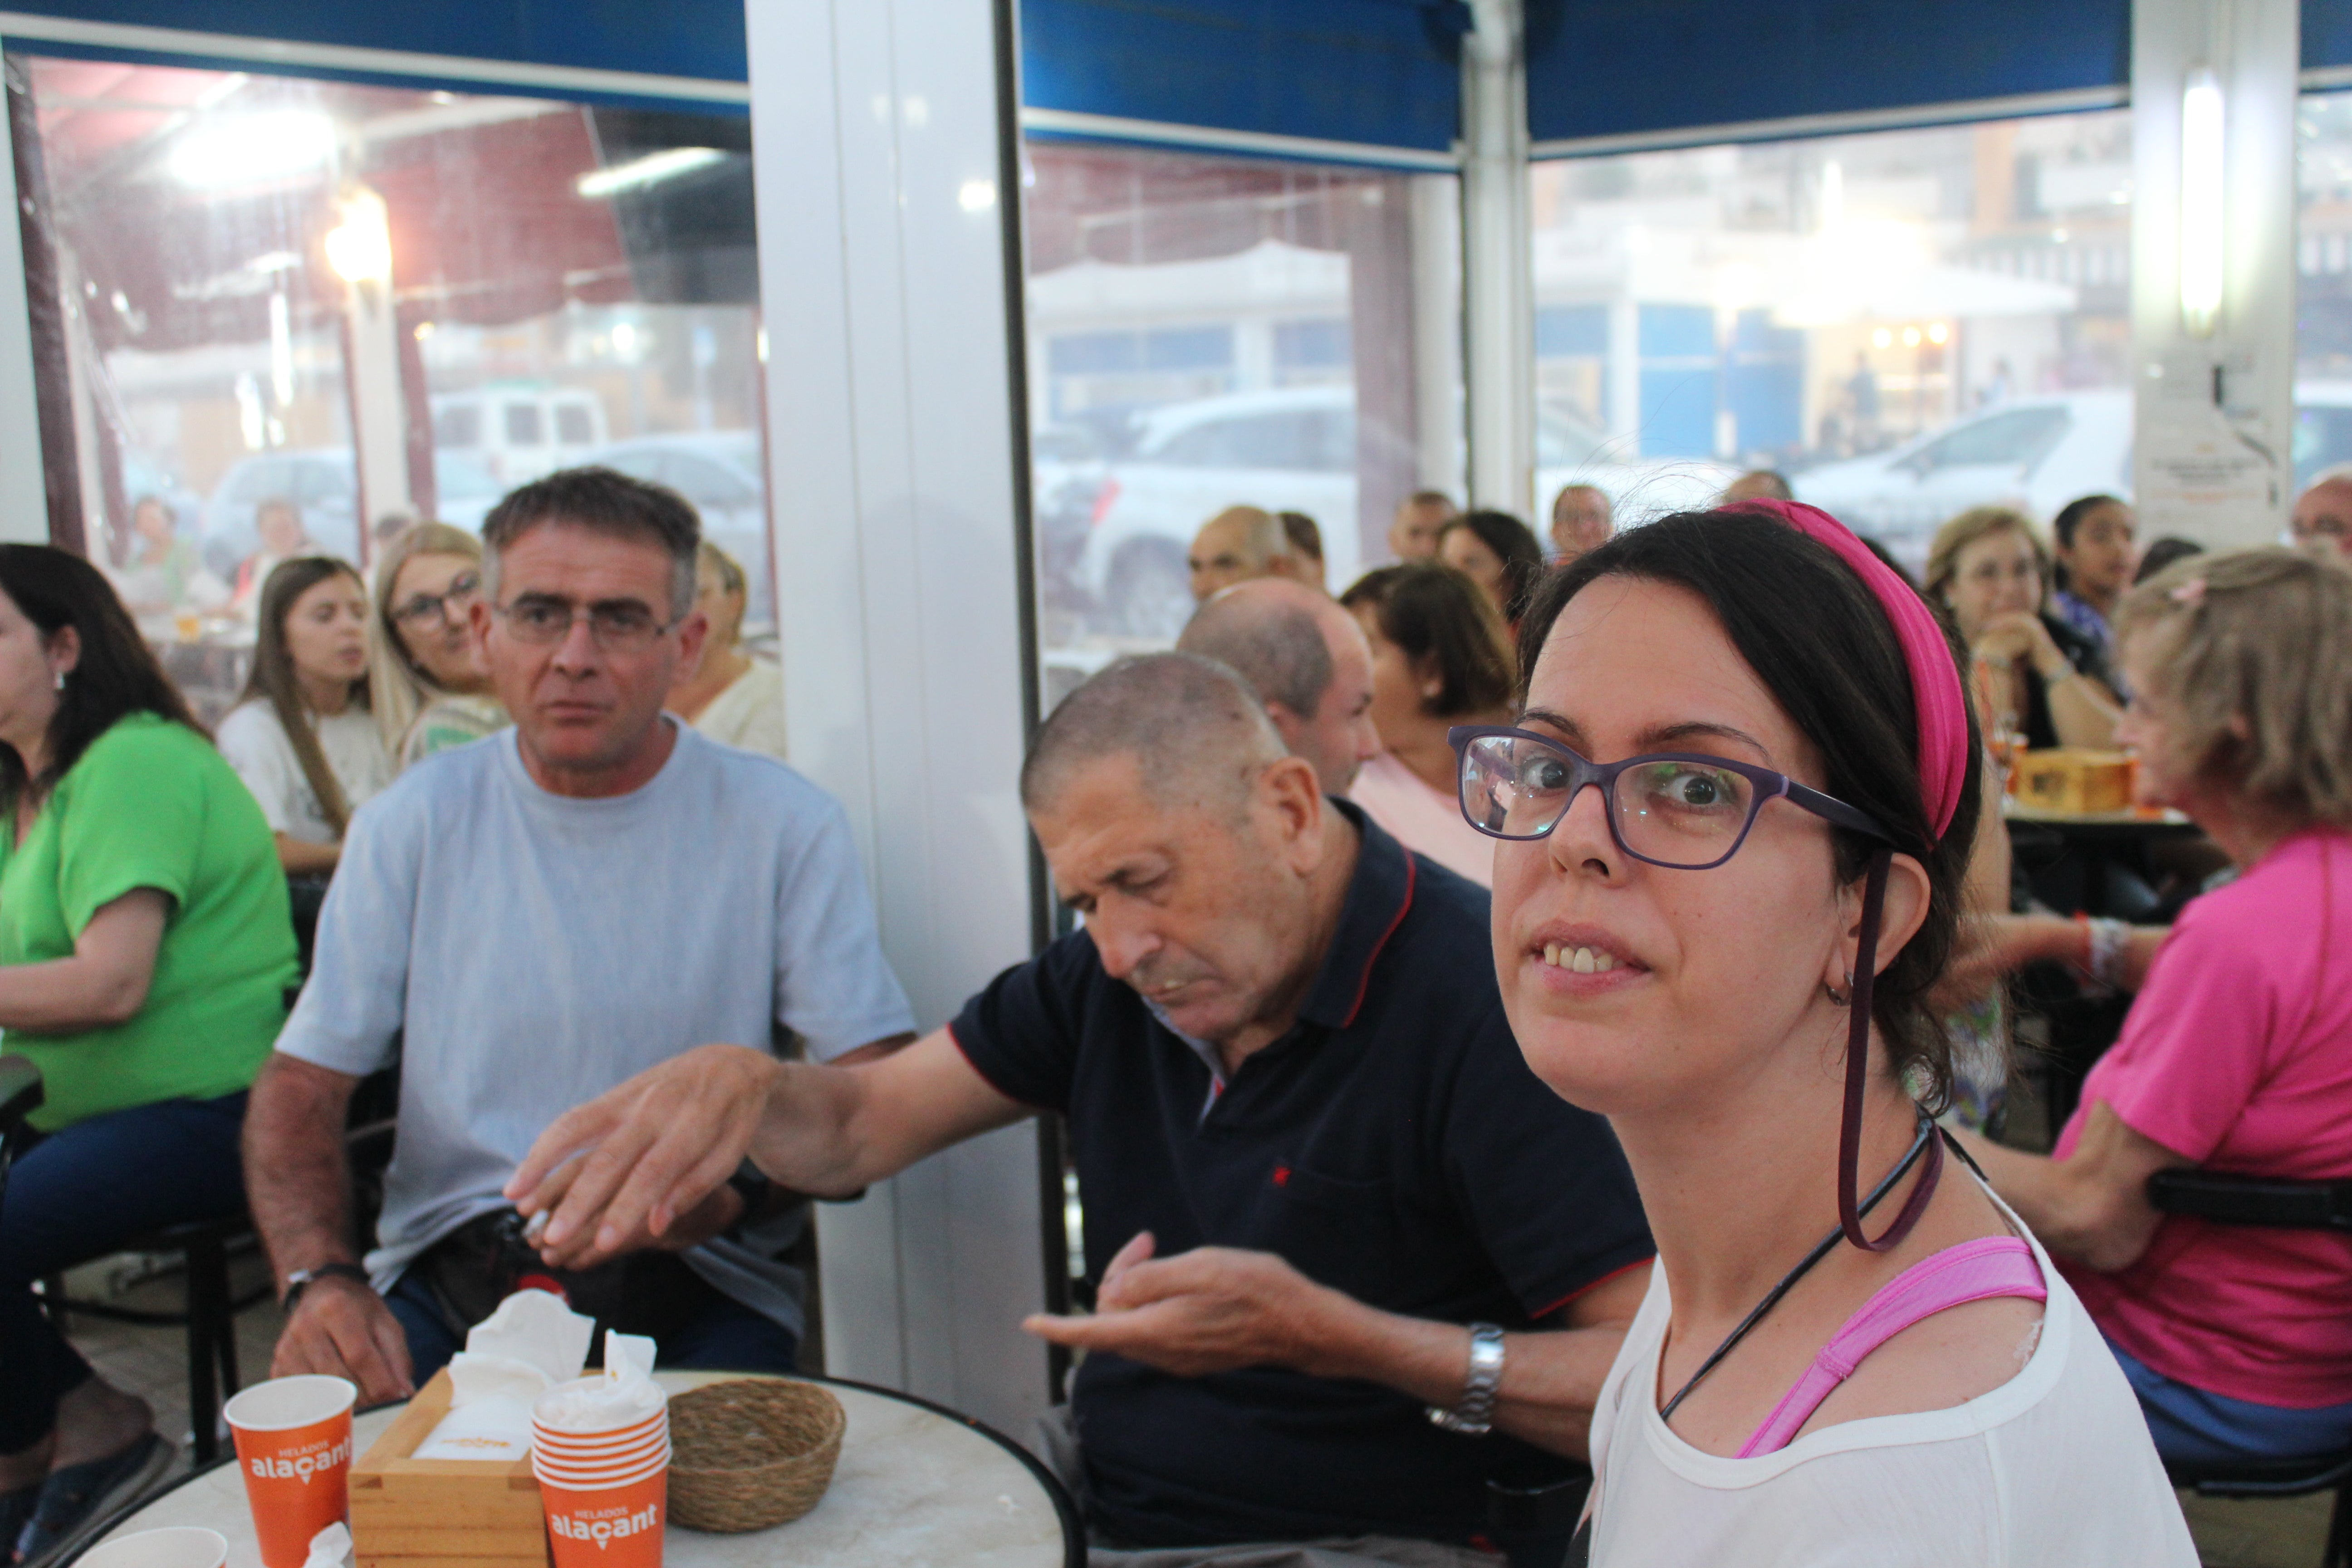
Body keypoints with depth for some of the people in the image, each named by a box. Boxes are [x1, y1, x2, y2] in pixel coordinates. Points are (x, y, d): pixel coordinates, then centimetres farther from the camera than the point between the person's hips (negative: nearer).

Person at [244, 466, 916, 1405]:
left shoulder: (780, 822, 0)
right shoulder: (414, 822, 6)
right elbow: (300, 1088, 5)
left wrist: (736, 1181, -24)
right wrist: (320, 1280, -14)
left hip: (695, 1282, -2)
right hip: (450, 1272, 2)